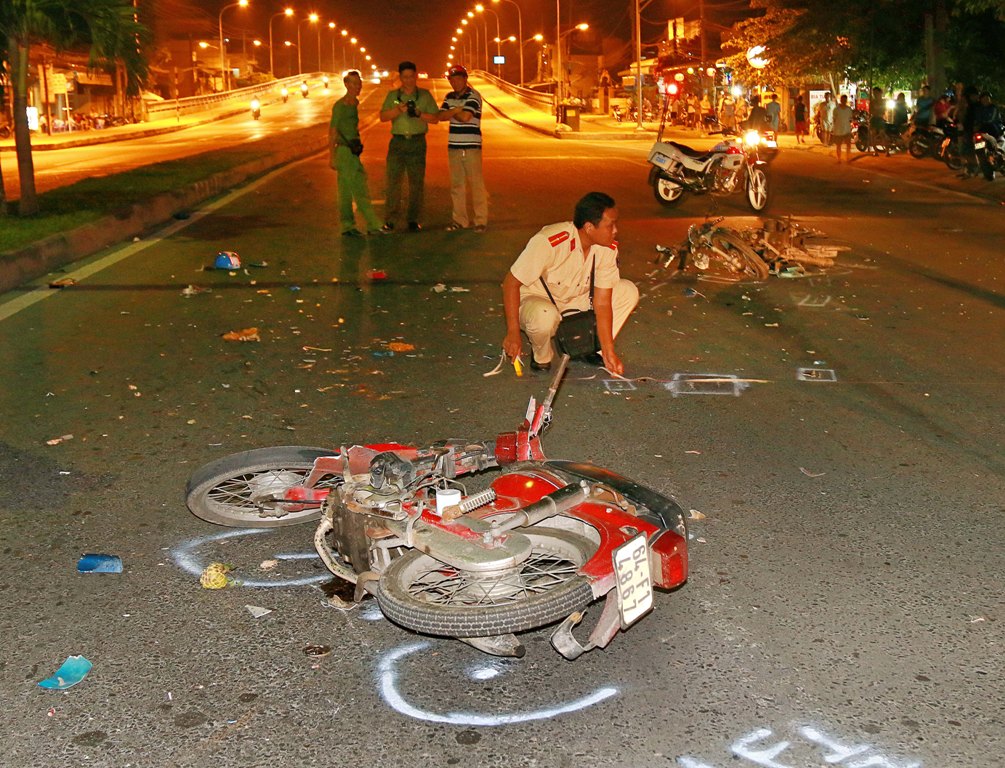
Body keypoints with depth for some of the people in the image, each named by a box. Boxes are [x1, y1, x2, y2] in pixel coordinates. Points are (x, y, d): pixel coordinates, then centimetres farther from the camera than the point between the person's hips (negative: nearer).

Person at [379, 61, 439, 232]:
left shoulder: (425, 95, 8)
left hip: (417, 142, 0)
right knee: (393, 181, -5)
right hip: (397, 142, 0)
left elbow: (435, 118, 5)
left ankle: (413, 219, 7)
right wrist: (399, 110, -15)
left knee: (417, 182, 0)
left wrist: (419, 114, -12)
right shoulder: (392, 95, 10)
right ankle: (389, 220, -2)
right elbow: (383, 117, 1)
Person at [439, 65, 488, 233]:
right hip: (453, 146, 6)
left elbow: (465, 116, -18)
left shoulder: (473, 96, -7)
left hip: (471, 146, -6)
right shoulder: (450, 97, 14)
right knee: (456, 185, 9)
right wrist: (456, 110, -12)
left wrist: (452, 112, -1)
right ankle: (460, 220, 16)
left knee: (476, 184, -4)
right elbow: (441, 116, 3)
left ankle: (481, 220, 1)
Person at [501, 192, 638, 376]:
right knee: (545, 316, -41)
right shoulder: (549, 242, -32)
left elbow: (602, 302, -13)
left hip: (576, 302, 6)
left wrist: (609, 352, -17)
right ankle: (542, 357, -7)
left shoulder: (609, 248, -15)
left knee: (628, 291, -10)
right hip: (536, 300, -5)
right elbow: (511, 283, -25)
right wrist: (513, 332, -28)